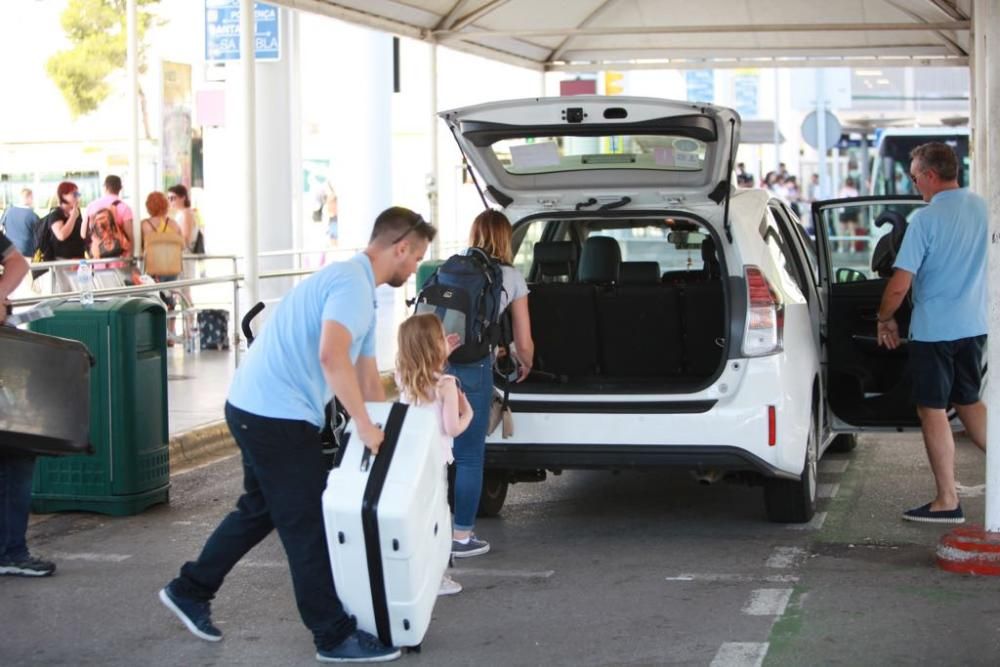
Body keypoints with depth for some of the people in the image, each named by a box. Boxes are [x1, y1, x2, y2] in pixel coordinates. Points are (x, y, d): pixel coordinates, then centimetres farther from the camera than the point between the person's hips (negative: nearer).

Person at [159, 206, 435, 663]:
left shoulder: (356, 285, 17)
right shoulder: (352, 282, -16)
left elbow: (366, 373, 23)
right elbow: (332, 356, -31)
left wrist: (386, 431, 24)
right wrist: (364, 425, -24)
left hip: (262, 409, 10)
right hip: (277, 414, -10)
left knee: (260, 510, 22)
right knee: (308, 524, -2)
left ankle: (190, 591, 33)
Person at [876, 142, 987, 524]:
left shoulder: (925, 220, -17)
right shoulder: (982, 209, 2)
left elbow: (899, 286, -18)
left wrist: (885, 320, -1)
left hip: (934, 330, -6)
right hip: (974, 326, 6)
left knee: (933, 410, 4)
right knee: (967, 402, 22)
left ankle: (948, 502, 7)